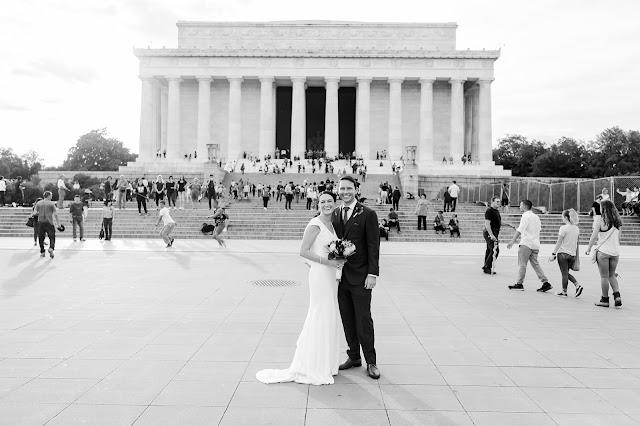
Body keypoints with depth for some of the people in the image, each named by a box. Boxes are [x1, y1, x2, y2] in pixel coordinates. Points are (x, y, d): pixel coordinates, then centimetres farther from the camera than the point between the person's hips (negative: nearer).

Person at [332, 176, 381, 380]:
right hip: (340, 276, 5)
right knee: (347, 320, 11)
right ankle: (353, 357, 24)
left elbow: (373, 246, -8)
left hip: (360, 277, -5)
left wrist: (373, 273, -13)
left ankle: (371, 362, 14)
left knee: (363, 320, 1)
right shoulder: (335, 214, 11)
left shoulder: (368, 214, -6)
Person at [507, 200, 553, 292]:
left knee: (522, 264, -1)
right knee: (535, 264, 11)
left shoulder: (526, 216, -9)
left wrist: (513, 241, -22)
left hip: (526, 244, -8)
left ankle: (520, 284, 3)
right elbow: (539, 228, 20)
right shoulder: (536, 216, 17)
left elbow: (520, 230, -18)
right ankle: (545, 283, 6)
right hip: (535, 245, 8)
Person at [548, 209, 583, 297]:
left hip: (563, 253, -6)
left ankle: (564, 292, 10)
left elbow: (559, 242, -13)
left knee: (564, 273, 2)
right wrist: (577, 256, 19)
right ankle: (578, 285, 4)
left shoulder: (563, 228, -12)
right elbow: (577, 244, 12)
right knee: (566, 273, 19)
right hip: (572, 255, 6)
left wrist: (553, 254, -10)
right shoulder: (577, 229, 8)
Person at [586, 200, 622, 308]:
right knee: (612, 275, 18)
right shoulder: (617, 222, 6)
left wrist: (589, 249, 4)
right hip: (615, 252, 5)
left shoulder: (601, 220, -10)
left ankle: (605, 299, 11)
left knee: (604, 276, 4)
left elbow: (594, 237, -8)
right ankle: (617, 296, 6)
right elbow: (619, 238, 13)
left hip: (603, 251, -5)